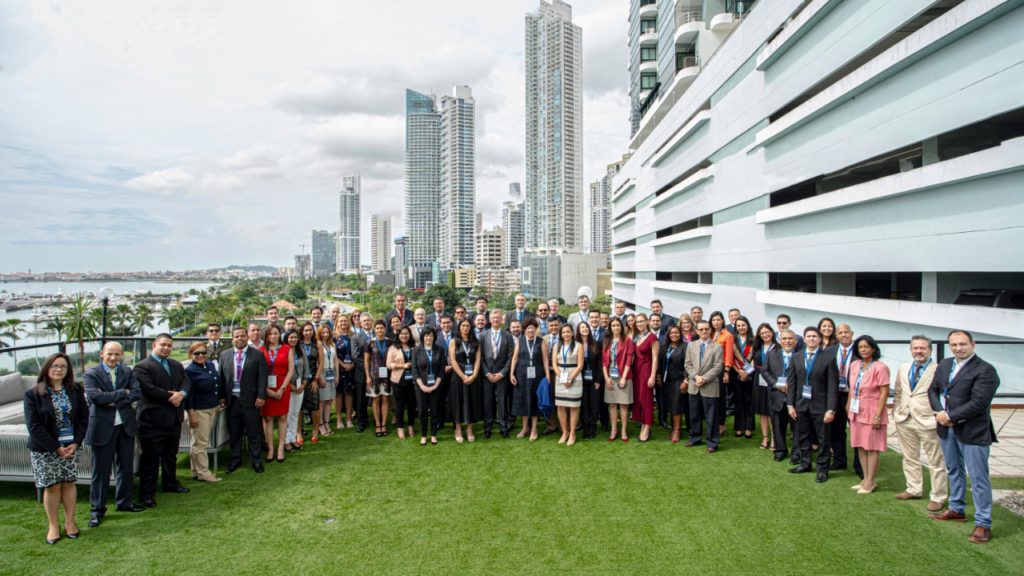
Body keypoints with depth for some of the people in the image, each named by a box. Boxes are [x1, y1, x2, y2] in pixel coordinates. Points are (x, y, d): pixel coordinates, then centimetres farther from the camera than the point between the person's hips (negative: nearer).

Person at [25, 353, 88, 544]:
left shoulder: (75, 391, 1)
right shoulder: (33, 394, -7)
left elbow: (84, 418, 2)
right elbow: (34, 426, -10)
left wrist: (75, 443, -9)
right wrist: (56, 447, -14)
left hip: (70, 446, 2)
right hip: (45, 449, -2)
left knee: (69, 483, 7)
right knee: (52, 486, 3)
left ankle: (70, 522, 20)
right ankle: (53, 525, 18)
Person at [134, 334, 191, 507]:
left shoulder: (177, 365, 13)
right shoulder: (142, 367, -10)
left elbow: (186, 382, 6)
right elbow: (149, 389, -20)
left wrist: (181, 394, -15)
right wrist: (171, 396, -15)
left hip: (174, 418, 7)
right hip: (153, 419, -7)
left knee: (171, 454, 19)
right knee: (151, 457, -1)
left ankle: (170, 483, 34)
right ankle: (147, 493, 8)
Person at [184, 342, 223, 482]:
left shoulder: (211, 364, 6)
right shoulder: (190, 370, -14)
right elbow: (188, 394, -15)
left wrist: (220, 400, 17)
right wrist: (191, 414, -16)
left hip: (213, 408, 8)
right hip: (199, 411, -8)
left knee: (202, 441, 16)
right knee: (200, 443, 0)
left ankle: (196, 470, 26)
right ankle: (202, 472, 9)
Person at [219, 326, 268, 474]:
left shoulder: (257, 355, -2)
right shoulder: (225, 355, 7)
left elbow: (262, 377, -5)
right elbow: (221, 377, 8)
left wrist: (261, 396, -12)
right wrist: (222, 396, 1)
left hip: (250, 400, -3)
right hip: (231, 400, 3)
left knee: (253, 432, 4)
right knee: (234, 432, 12)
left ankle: (255, 460, 15)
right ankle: (235, 459, 25)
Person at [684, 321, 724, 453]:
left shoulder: (717, 347, -2)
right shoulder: (691, 345, 9)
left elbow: (718, 367, -9)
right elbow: (688, 364, 5)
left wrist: (704, 378, -16)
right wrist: (696, 376, -11)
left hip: (710, 387, -4)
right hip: (693, 386, 4)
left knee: (711, 416, 1)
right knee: (694, 415, 14)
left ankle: (712, 443, 10)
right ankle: (695, 437, 28)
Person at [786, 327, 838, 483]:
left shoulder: (829, 357, -7)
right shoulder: (797, 357, 5)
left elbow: (833, 385, -9)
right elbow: (792, 382, 7)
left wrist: (831, 409, -14)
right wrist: (790, 404, 1)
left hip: (820, 406, -3)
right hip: (801, 404, 4)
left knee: (823, 439, 5)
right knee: (803, 436, 14)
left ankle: (822, 469, 17)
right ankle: (805, 463, 28)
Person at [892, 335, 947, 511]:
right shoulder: (903, 368, 10)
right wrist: (896, 412, 11)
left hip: (928, 421, -6)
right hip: (905, 420, 6)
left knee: (936, 462, 4)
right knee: (910, 458, 17)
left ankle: (938, 497, 14)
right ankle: (914, 489, 30)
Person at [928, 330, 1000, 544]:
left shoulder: (985, 370, -15)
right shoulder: (944, 364, 8)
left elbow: (978, 403, -21)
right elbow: (933, 389, 11)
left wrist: (950, 416, -16)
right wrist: (939, 412, -6)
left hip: (972, 431, -7)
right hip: (947, 428, 7)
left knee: (978, 478, -1)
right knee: (953, 471, 20)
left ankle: (983, 523, 8)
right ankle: (956, 509, 35)